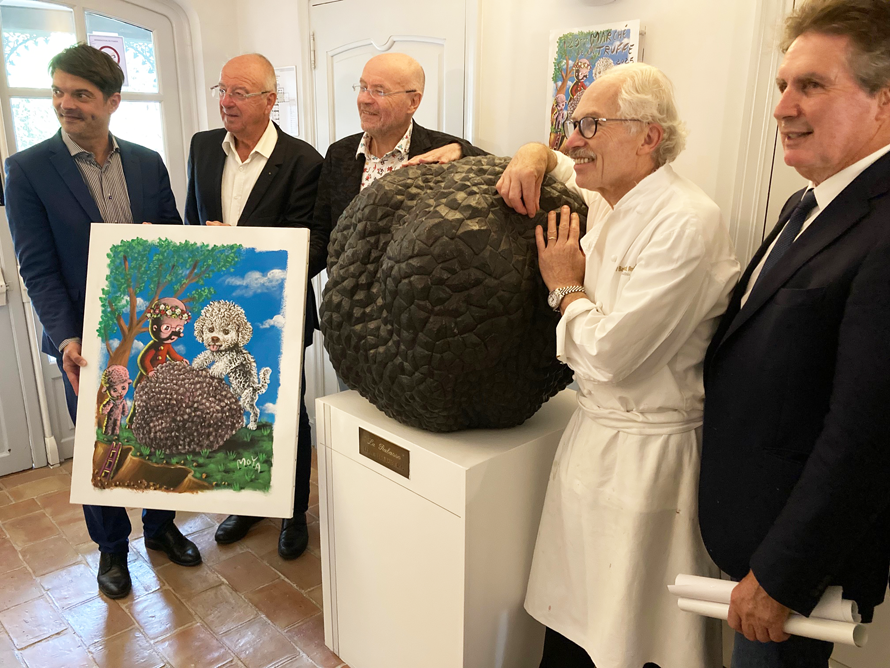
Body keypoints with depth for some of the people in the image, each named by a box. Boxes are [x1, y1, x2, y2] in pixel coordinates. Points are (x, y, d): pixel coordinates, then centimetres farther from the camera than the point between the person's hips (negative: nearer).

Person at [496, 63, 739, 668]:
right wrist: (533, 155, 4)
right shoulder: (606, 202, 5)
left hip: (648, 454, -8)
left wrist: (565, 285, -9)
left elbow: (609, 352, -26)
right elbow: (563, 163, 28)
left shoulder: (687, 223, -21)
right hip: (596, 428, 8)